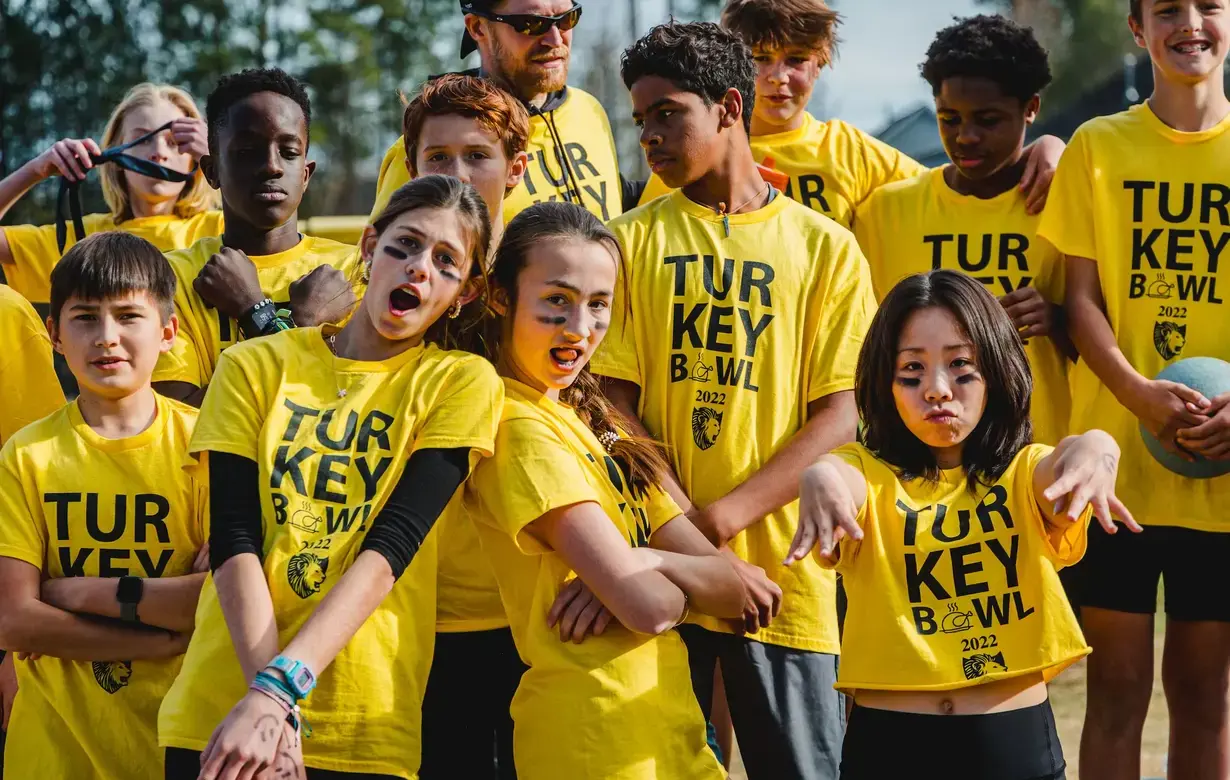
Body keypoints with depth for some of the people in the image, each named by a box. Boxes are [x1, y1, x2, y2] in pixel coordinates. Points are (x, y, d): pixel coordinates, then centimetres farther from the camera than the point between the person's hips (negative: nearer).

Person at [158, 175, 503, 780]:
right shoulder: (255, 367, 7)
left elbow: (389, 548, -9)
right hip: (219, 708, 1)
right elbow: (234, 541, -4)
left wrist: (280, 687, -21)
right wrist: (269, 699, -19)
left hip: (365, 730, -1)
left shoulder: (461, 382, 2)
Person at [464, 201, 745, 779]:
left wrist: (641, 564, -14)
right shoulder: (521, 427, -13)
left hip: (672, 733, 8)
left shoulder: (596, 425, 12)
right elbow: (649, 606, -21)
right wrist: (689, 581, 0)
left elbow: (732, 590, 5)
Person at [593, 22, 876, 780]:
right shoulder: (633, 240, 7)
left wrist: (718, 520, -14)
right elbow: (615, 406, -1)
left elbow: (838, 418, -1)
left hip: (782, 569, 0)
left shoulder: (826, 247, 5)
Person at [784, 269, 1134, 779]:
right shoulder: (869, 474, 2)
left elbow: (1061, 470, -20)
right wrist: (822, 477, -44)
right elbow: (840, 477, -21)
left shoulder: (1024, 473, 3)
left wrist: (1095, 449, -42)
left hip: (1016, 739, 0)